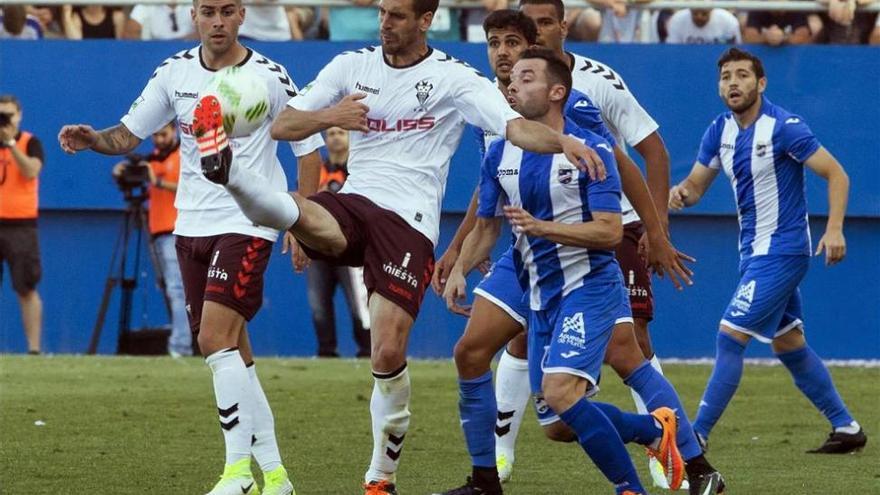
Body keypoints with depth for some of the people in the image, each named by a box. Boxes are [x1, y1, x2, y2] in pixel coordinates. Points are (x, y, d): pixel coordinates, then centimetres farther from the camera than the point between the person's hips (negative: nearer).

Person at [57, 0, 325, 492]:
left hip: (247, 225, -6)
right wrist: (92, 138, -14)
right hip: (192, 225, 6)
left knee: (216, 339, -18)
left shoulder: (269, 77, -8)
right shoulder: (175, 73, 4)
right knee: (232, 350, 7)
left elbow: (309, 146, -1)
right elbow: (128, 135, 8)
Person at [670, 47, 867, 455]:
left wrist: (834, 228, -26)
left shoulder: (783, 127, -17)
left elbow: (836, 174, -14)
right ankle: (846, 429, 26)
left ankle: (696, 437, -11)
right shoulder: (720, 131, 4)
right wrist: (680, 194, -15)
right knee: (789, 346, 15)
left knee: (730, 337, -13)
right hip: (754, 251, 9)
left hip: (781, 250, -9)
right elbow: (696, 185, 10)